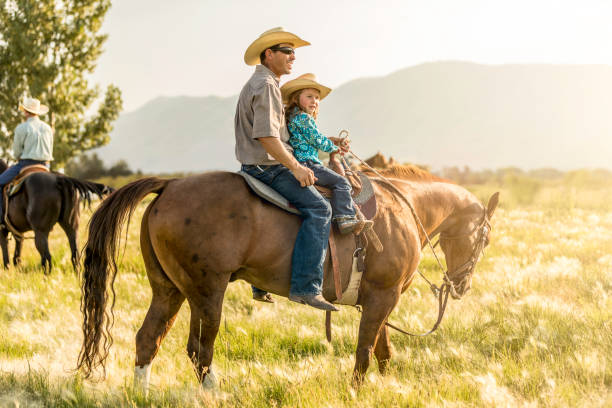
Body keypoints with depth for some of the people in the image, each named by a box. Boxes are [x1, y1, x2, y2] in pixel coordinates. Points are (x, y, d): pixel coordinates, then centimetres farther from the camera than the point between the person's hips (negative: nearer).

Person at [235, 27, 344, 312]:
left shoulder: (255, 85, 20)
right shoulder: (265, 85, -14)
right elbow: (266, 136, -24)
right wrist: (295, 167, -21)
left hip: (255, 168, 11)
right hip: (269, 168, -11)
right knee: (318, 208, -22)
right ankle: (305, 286, -31)